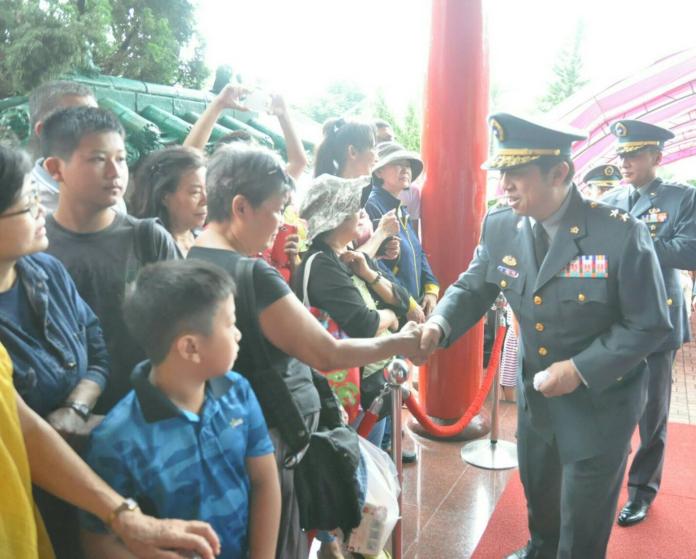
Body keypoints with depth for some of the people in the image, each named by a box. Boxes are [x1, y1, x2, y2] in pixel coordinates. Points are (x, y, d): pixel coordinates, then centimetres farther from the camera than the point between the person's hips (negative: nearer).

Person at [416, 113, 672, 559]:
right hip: (536, 395, 5)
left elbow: (650, 325, -18)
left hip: (601, 402, -5)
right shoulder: (500, 227, -10)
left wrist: (579, 369, -25)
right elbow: (473, 288, -2)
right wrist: (440, 323, -23)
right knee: (538, 493, 30)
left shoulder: (621, 233, -25)